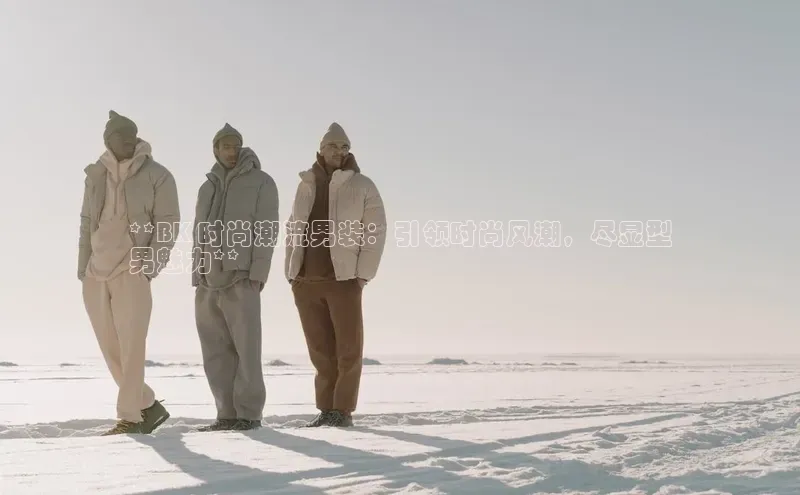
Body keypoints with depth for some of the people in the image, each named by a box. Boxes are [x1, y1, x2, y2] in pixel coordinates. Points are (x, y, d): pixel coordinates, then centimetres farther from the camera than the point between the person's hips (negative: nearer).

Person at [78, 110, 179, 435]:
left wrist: (151, 266, -12)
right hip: (95, 273, 5)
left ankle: (130, 417, -2)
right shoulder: (95, 175, 13)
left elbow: (167, 224, -2)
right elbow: (87, 222, 16)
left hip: (132, 271, -5)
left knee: (130, 345, -9)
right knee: (110, 349, 7)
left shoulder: (157, 176, 1)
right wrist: (82, 266, 9)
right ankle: (149, 406, 20)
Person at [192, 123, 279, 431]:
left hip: (240, 278, -6)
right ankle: (227, 413, 10)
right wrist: (196, 274, 12)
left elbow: (266, 230, -5)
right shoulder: (208, 187, 21)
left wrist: (258, 272, -14)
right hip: (208, 281, 6)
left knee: (246, 347, -6)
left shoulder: (260, 182, 4)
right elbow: (199, 233, 22)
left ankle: (249, 413, -1)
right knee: (215, 352, 5)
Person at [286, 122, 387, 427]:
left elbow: (375, 231, -2)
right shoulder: (306, 185, 14)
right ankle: (326, 409, 16)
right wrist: (290, 271, 9)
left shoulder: (362, 186, 2)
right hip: (305, 280, 4)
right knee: (320, 349, 8)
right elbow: (294, 230, 17)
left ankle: (343, 409, 9)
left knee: (348, 347, 0)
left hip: (343, 278, -3)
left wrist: (363, 274, -9)